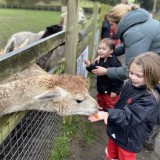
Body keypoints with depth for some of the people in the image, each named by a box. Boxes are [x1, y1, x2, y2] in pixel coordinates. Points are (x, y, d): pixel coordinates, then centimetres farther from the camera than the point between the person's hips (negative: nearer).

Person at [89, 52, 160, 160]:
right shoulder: (130, 84, -6)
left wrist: (108, 115, -54)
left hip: (129, 140, -6)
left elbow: (129, 116, -39)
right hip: (116, 132, 6)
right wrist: (109, 117, 17)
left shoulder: (150, 98, -29)